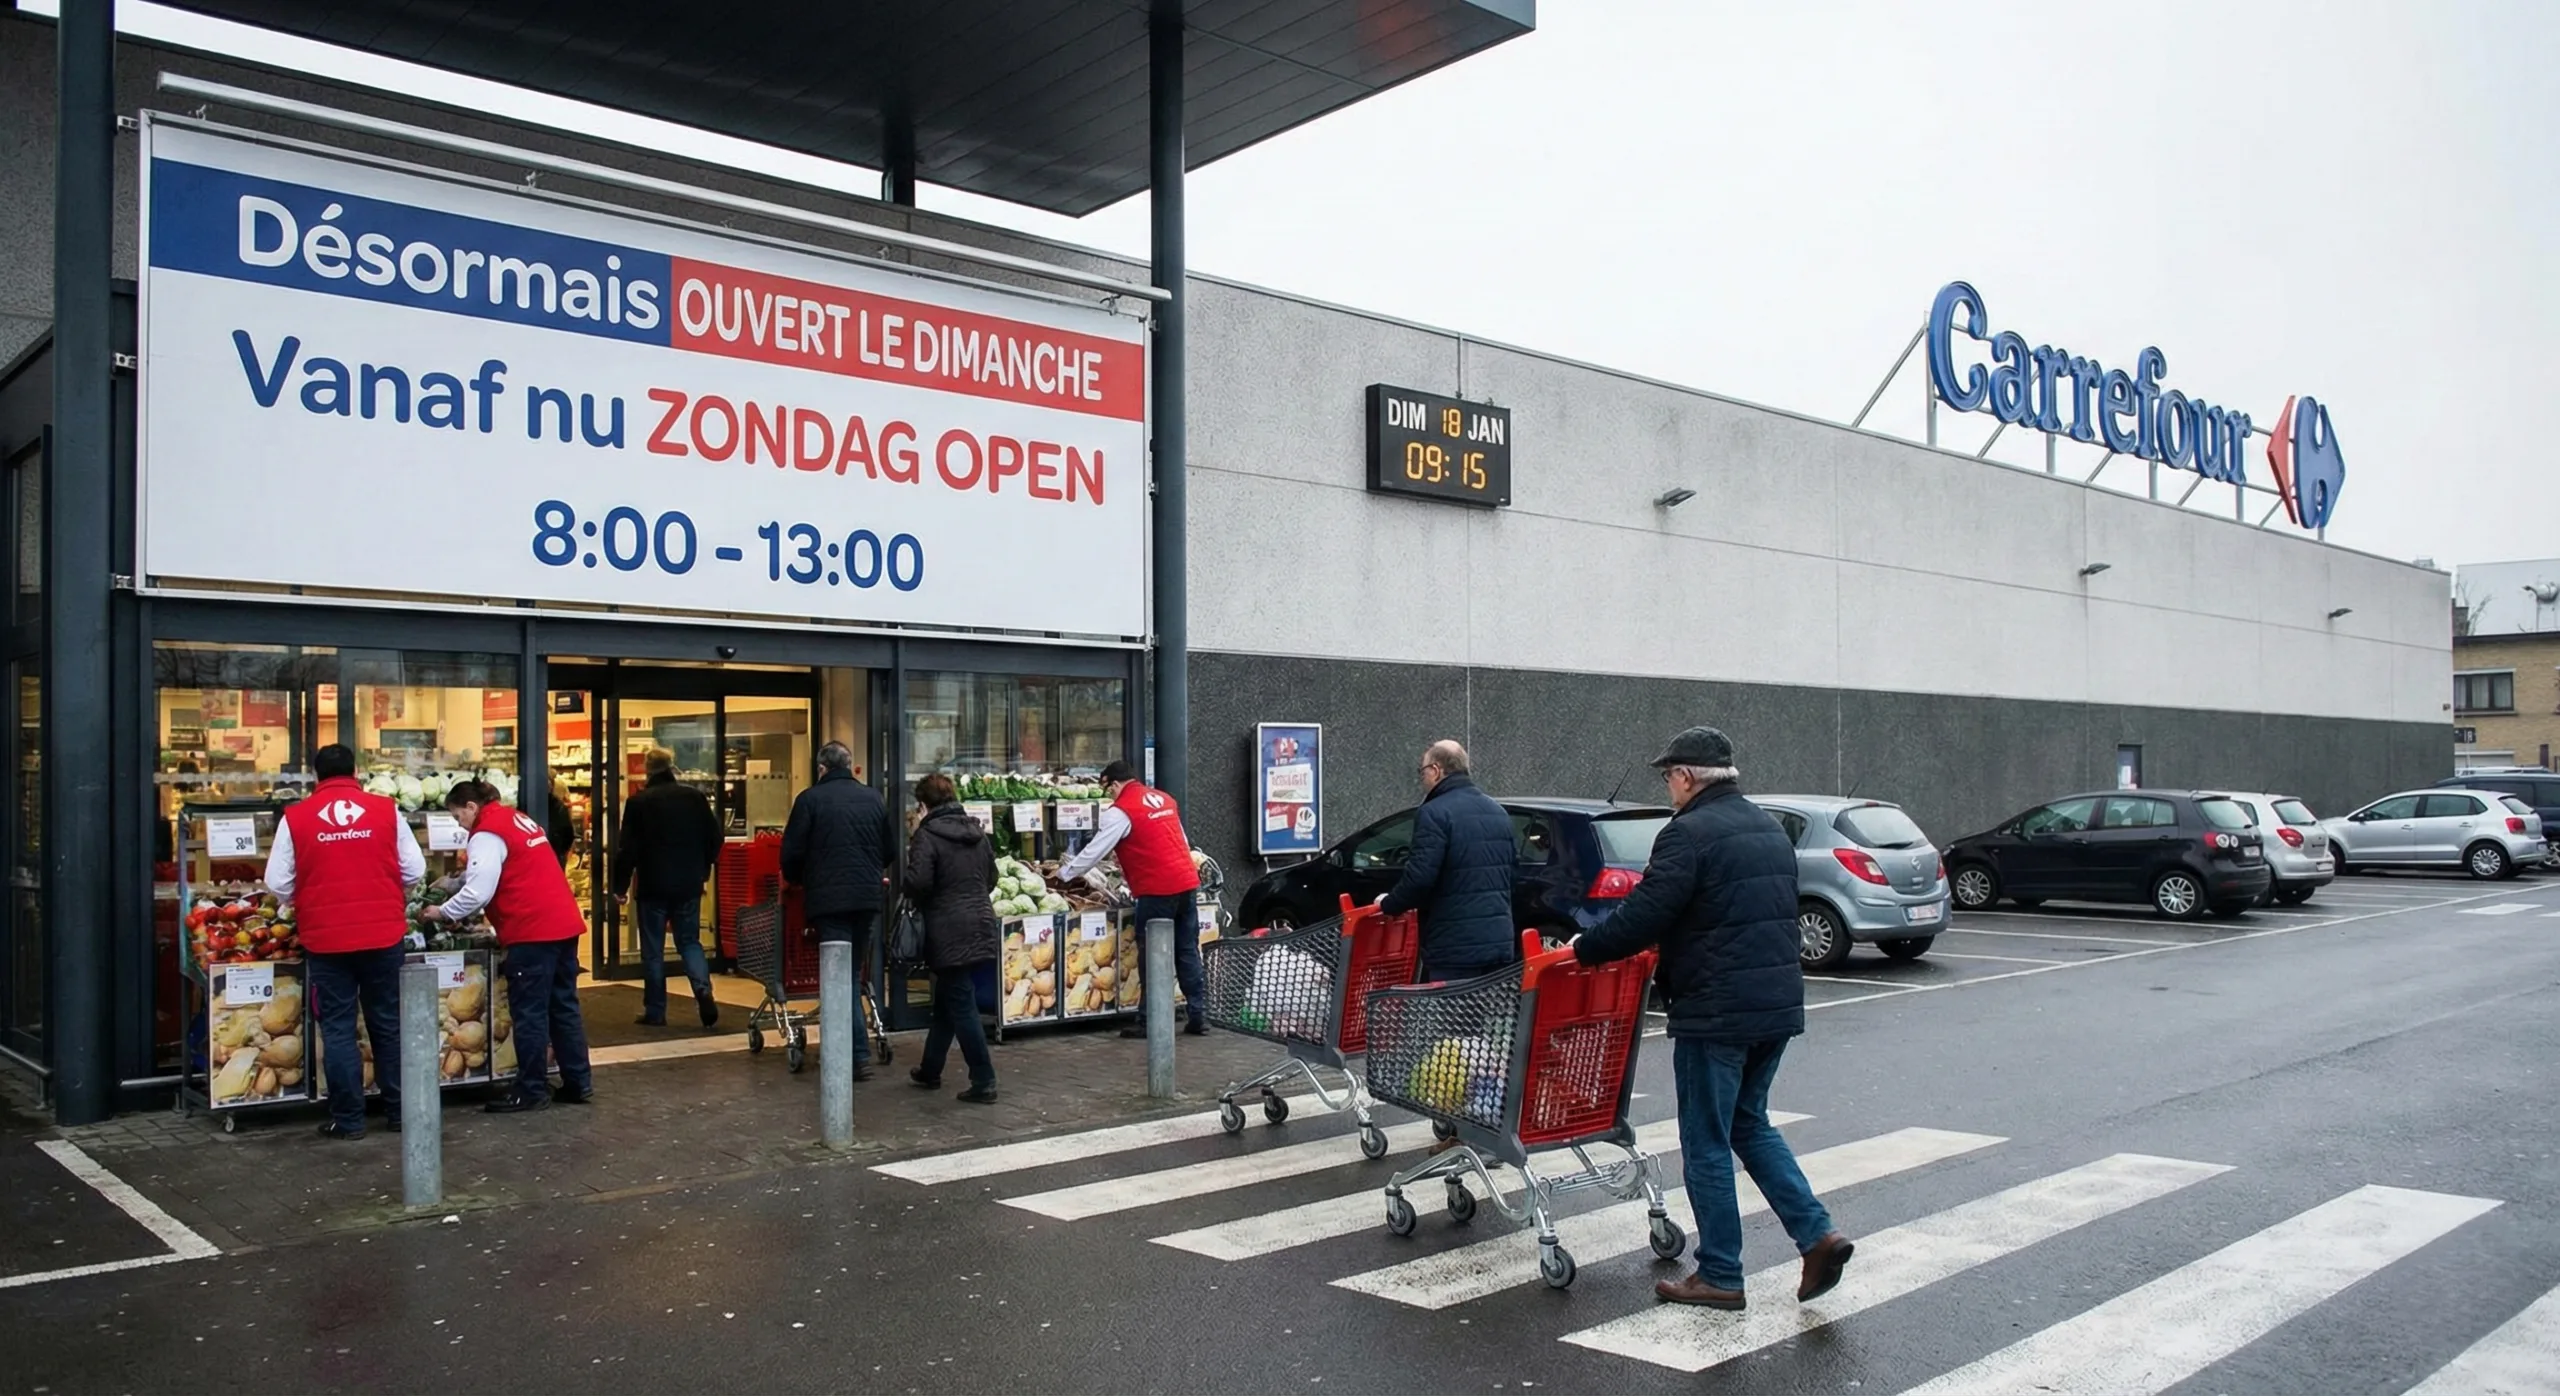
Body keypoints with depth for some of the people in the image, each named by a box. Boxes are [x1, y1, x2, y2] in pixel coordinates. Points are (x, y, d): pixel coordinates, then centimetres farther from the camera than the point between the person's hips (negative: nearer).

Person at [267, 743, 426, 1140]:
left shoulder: (295, 817, -3)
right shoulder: (386, 810, -1)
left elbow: (278, 884, -1)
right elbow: (414, 872, 1)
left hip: (325, 939, -1)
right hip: (384, 934, 1)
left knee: (337, 1028, 7)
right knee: (389, 1024, 11)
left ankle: (347, 1119, 10)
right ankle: (399, 1111, 17)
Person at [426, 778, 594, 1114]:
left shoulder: (487, 835, -9)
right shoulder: (519, 819, 18)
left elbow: (478, 893, -15)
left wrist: (443, 912, -1)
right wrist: (457, 881, 27)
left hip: (532, 931, -9)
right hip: (564, 923, 9)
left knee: (529, 1011, -1)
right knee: (563, 1006, 12)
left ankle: (532, 1090, 5)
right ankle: (578, 1083, 16)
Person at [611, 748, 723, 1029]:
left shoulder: (638, 802, -7)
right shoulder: (694, 796, 2)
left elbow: (627, 848, -8)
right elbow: (714, 837, 6)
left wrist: (620, 886, 2)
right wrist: (703, 870, 20)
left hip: (653, 886, -3)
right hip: (689, 885, 3)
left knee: (652, 950, 6)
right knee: (689, 941, 13)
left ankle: (655, 1012, 9)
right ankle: (703, 989, -11)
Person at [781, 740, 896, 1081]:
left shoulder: (811, 799, -4)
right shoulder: (873, 798, 9)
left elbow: (792, 853, -3)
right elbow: (891, 851, 14)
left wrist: (798, 881, 17)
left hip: (828, 899, -4)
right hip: (867, 898, 4)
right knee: (852, 972, 17)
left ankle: (859, 1056, -10)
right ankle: (853, 1049, 21)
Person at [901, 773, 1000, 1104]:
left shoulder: (927, 835, -11)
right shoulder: (977, 832, 11)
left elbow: (918, 882, -18)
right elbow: (991, 878, 16)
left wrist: (903, 888, 3)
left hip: (950, 932, -7)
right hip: (981, 925, 7)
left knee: (961, 1006, -3)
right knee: (946, 1001, 20)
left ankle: (983, 1083, -3)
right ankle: (930, 1071, 32)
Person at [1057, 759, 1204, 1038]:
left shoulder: (1120, 811, -7)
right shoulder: (1164, 799, 15)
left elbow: (1094, 851, -5)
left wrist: (1064, 874, 8)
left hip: (1157, 891, -7)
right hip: (1187, 882, 7)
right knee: (1188, 952, 10)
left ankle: (1149, 1021, 5)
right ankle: (1198, 1016, 12)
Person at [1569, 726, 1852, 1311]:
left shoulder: (1688, 833, -14)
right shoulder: (1769, 829, 14)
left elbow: (1643, 915, -18)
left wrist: (1582, 948, -3)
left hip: (1716, 1014, -9)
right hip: (1779, 1003, 9)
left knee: (1707, 1144, 3)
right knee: (1750, 1123, 22)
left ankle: (1719, 1276, 11)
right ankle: (1817, 1235, 12)